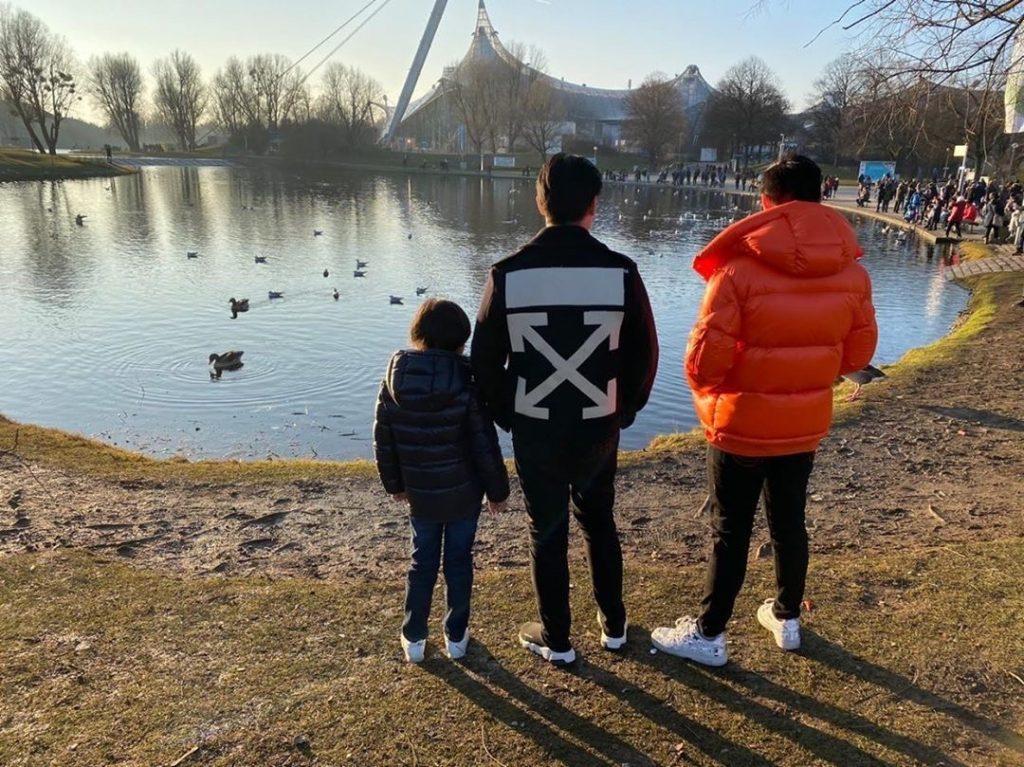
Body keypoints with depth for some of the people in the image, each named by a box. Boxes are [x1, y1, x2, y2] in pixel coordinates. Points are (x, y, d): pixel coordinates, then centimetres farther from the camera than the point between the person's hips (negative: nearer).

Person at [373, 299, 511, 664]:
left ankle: (414, 637, 25)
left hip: (419, 494, 2)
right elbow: (485, 445, -14)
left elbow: (383, 440, 1)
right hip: (463, 493, -2)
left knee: (422, 560, 18)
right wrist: (497, 490, -1)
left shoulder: (394, 380, -8)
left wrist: (394, 484, 15)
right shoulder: (465, 384, -18)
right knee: (459, 561, 14)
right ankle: (456, 636, 27)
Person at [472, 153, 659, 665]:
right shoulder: (621, 272, -11)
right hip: (600, 427, 2)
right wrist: (624, 410, 12)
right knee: (599, 521, 23)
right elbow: (645, 355, -3)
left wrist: (507, 414, 9)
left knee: (547, 531, 15)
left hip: (535, 430, -1)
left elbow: (485, 360, -6)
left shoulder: (508, 275, -12)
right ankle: (613, 626, 36)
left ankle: (555, 639, 29)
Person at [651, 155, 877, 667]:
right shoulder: (850, 270, -3)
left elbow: (706, 355, -21)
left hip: (741, 424, -5)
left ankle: (709, 635, 22)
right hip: (806, 424, 5)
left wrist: (707, 390, 1)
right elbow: (859, 351, 4)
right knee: (789, 522, 21)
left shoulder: (739, 266, -21)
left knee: (730, 532, 8)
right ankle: (787, 619, 38)